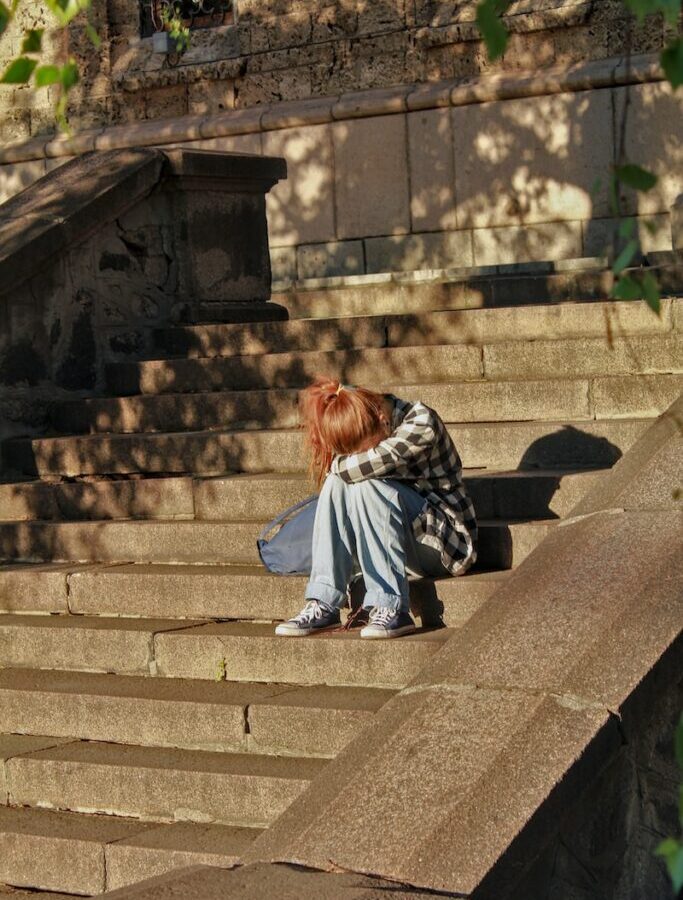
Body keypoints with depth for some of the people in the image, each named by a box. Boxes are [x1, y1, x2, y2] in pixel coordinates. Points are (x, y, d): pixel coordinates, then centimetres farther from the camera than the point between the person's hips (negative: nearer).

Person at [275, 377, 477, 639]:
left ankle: (390, 607, -30)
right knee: (338, 482, -18)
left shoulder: (421, 423, -21)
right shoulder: (362, 437, -1)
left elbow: (365, 466, -31)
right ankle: (323, 605, -23)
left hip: (445, 542, -6)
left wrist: (338, 465, -14)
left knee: (366, 485, -28)